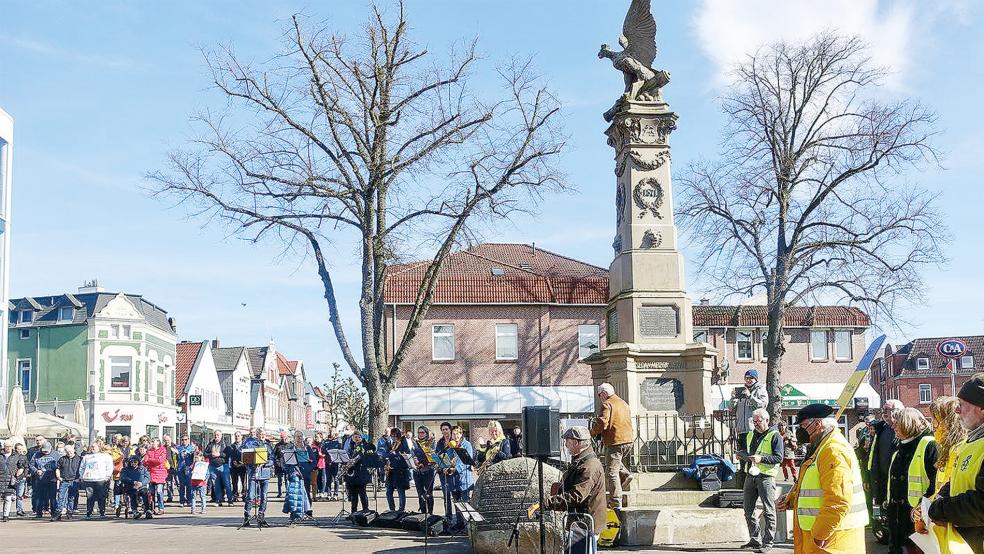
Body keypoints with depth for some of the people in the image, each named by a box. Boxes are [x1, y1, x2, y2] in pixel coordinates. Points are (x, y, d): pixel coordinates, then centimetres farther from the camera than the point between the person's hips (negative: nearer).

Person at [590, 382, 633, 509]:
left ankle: (616, 503, -9)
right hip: (628, 440, 8)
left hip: (614, 442, -8)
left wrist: (592, 433, -1)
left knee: (612, 472, -5)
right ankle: (625, 474, 4)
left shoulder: (606, 404, -8)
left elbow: (602, 422, -19)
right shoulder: (624, 403, 18)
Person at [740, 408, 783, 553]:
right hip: (751, 475, 7)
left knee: (768, 511, -3)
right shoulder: (750, 435, 17)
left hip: (766, 476, -7)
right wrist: (743, 455, 2)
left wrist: (761, 458, -23)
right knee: (748, 508, 10)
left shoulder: (774, 436, -5)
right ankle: (754, 540, 22)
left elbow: (779, 457, -12)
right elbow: (744, 451, 25)